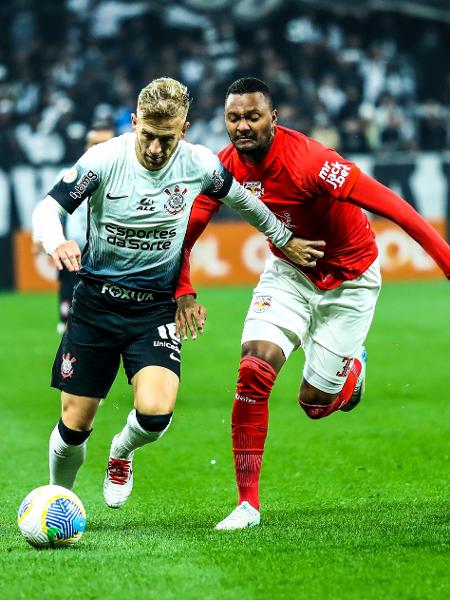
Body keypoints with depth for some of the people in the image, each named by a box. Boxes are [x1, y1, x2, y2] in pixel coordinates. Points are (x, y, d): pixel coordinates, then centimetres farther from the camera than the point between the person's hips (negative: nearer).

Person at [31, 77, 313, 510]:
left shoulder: (200, 164, -9)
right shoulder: (104, 159, -14)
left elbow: (243, 200, 12)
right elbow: (47, 208, -14)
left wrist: (284, 239, 24)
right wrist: (57, 243, -36)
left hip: (157, 308, 0)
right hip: (96, 301, 0)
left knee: (155, 414, -22)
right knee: (74, 426, 1)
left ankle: (122, 453, 15)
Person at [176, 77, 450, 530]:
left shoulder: (308, 161, -33)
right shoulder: (226, 167, -15)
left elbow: (390, 205, -34)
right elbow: (187, 229, 0)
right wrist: (183, 291, -11)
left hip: (349, 279, -4)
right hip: (289, 272, 4)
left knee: (314, 403, 2)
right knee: (253, 371, -17)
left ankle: (352, 365, 40)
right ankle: (248, 503, -8)